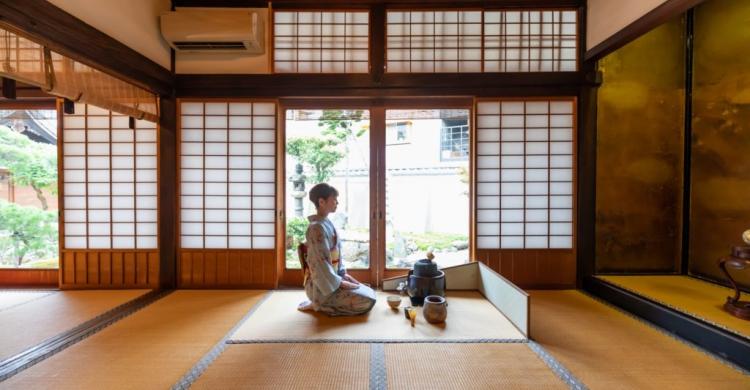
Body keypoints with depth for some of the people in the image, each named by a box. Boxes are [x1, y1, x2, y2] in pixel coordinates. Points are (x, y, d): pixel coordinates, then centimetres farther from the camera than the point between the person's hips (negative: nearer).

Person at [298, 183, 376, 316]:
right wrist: (340, 283, -16)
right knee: (367, 301, -14)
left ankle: (320, 303, 13)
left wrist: (343, 274, 6)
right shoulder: (317, 228, -21)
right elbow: (320, 263, -22)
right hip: (322, 285, -9)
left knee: (370, 294, 12)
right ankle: (319, 304, -2)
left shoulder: (327, 223, 9)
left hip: (332, 279, 9)